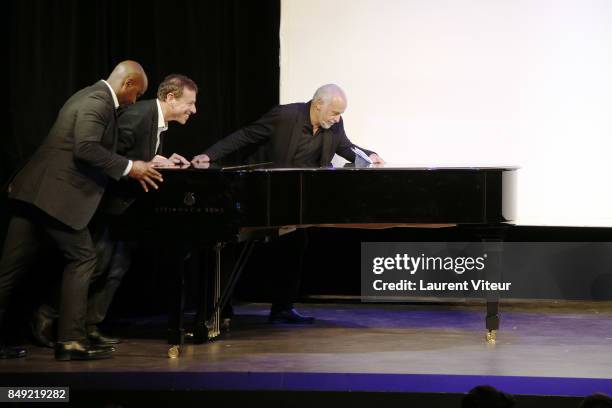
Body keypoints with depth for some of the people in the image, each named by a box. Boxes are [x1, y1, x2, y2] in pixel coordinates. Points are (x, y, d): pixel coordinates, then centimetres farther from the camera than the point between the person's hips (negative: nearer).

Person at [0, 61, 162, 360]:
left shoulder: (92, 97, 21)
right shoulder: (98, 102, -11)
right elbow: (85, 148, -22)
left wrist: (133, 167, 22)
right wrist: (128, 168, -16)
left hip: (34, 190, 10)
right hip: (56, 195, -10)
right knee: (82, 258, 0)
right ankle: (71, 340, -1)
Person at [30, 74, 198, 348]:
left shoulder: (159, 122, 9)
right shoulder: (138, 115, -22)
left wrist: (164, 163, -1)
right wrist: (145, 165, -24)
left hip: (127, 202, 10)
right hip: (109, 199, -10)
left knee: (118, 266, 7)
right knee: (97, 264, -9)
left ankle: (91, 326, 11)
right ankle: (46, 316, 2)